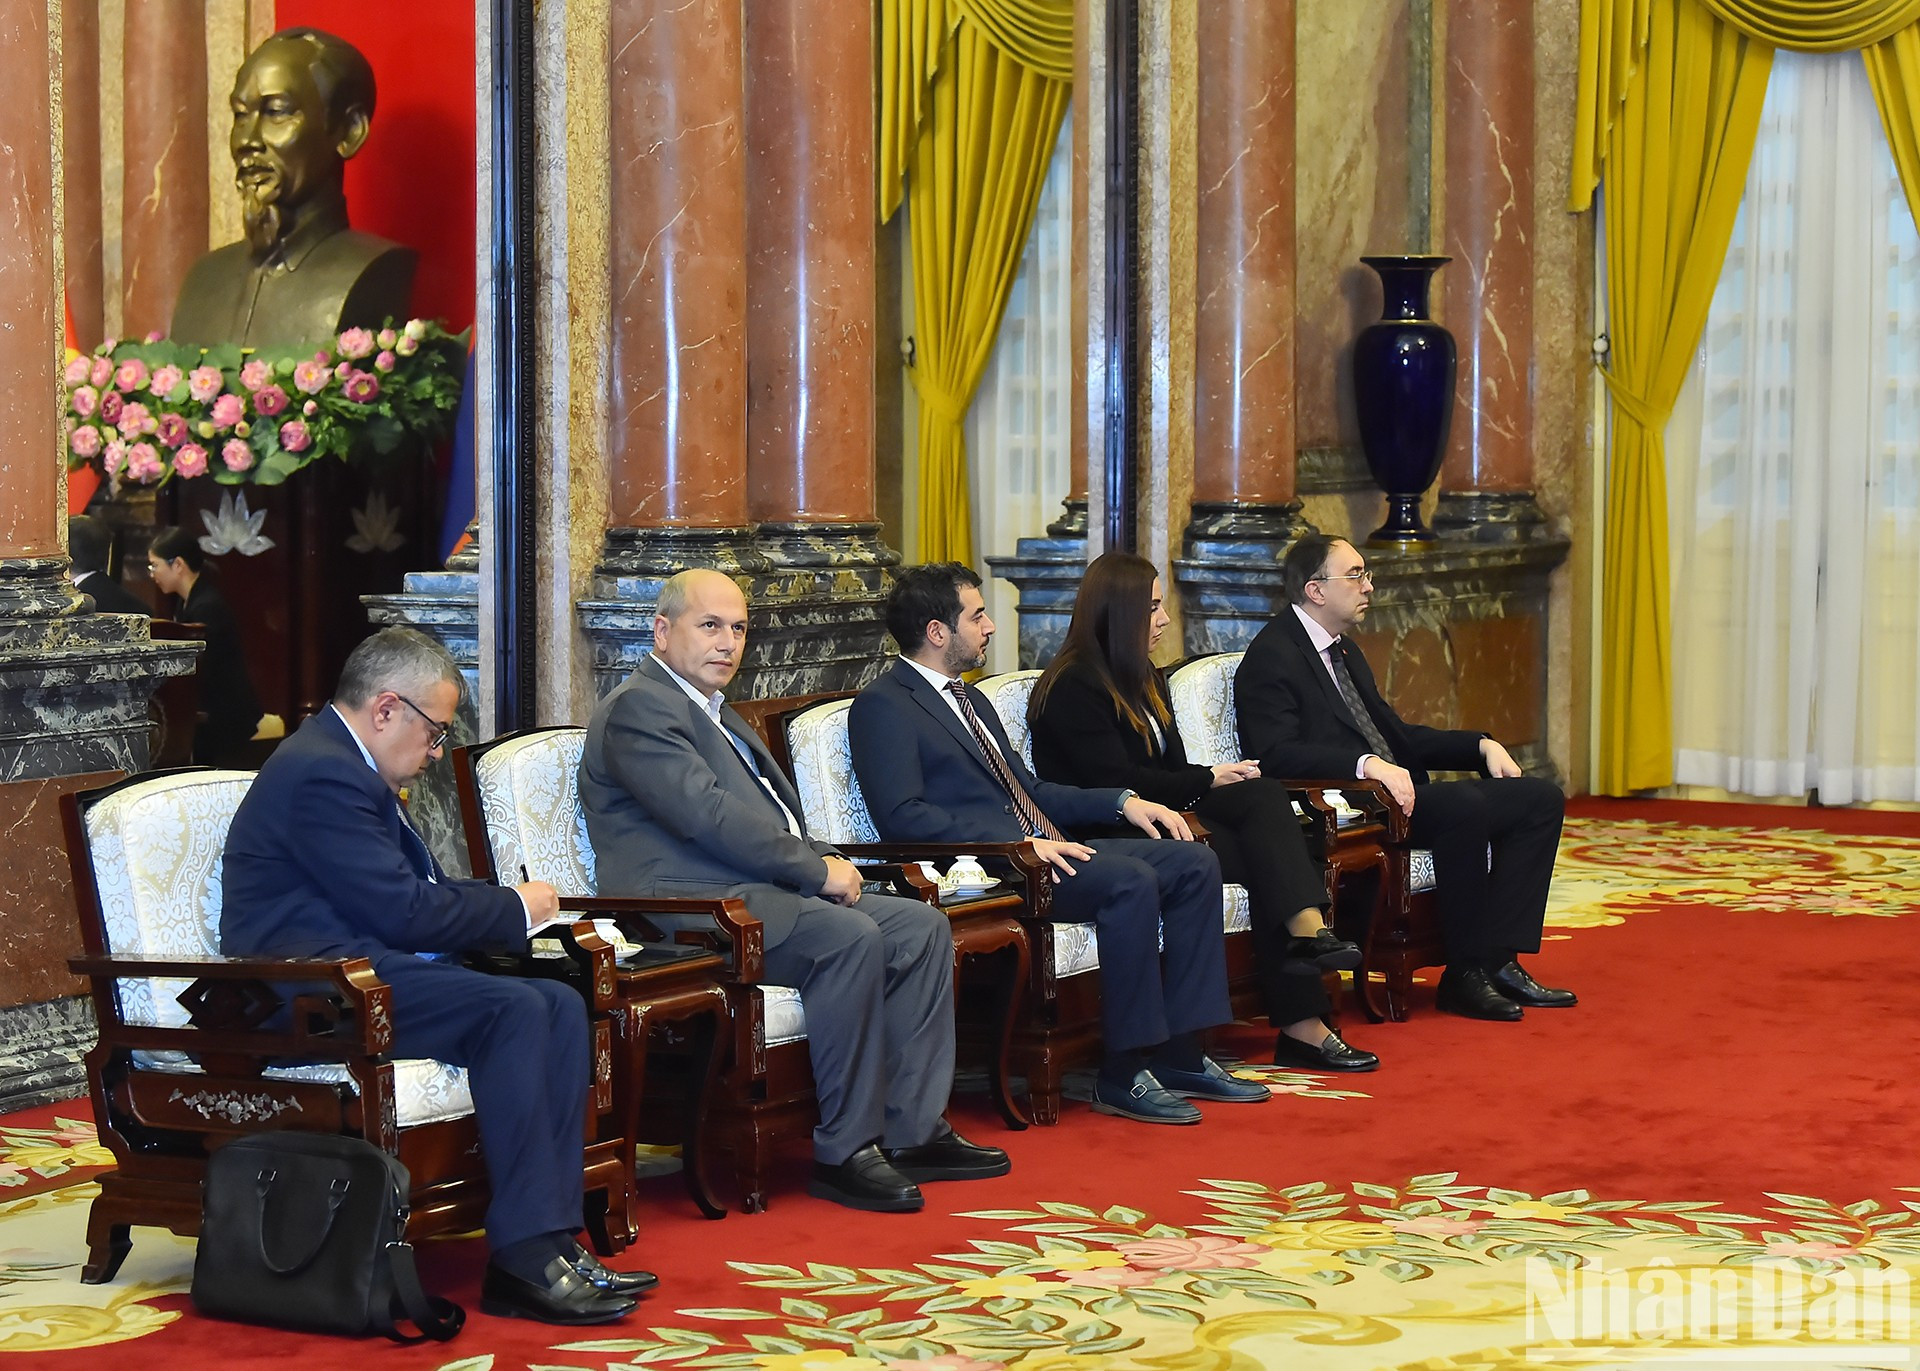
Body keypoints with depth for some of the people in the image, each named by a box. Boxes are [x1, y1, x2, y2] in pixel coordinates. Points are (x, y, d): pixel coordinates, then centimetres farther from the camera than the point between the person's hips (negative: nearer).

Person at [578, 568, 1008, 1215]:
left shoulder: (715, 712, 25)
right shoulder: (639, 709, -8)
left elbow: (776, 819, 26)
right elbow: (710, 817, -19)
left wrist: (825, 858, 4)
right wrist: (818, 869, -13)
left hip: (766, 890, 11)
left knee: (921, 926, -1)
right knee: (851, 937, -31)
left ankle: (914, 1132, -2)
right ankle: (845, 1153, -23)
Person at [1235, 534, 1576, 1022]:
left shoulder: (1343, 651, 22)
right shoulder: (1271, 657, -8)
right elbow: (1278, 753, -22)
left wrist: (1482, 745, 11)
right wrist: (1368, 765, -33)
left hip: (1397, 792, 10)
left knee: (1540, 798, -1)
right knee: (1465, 807, -33)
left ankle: (1496, 959, -11)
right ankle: (1466, 973, -20)